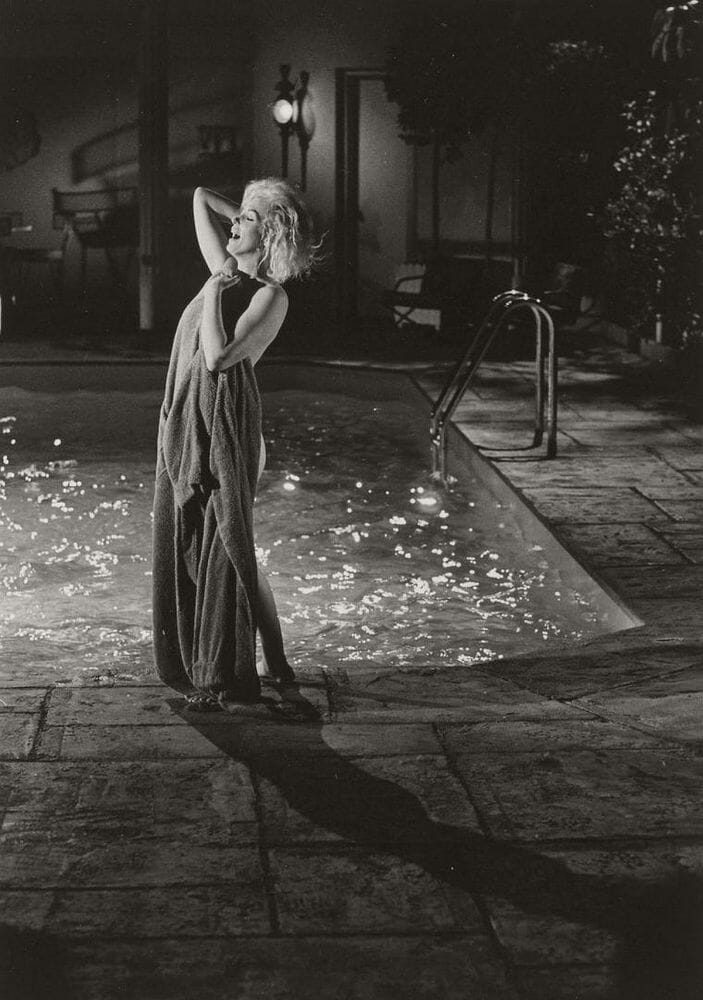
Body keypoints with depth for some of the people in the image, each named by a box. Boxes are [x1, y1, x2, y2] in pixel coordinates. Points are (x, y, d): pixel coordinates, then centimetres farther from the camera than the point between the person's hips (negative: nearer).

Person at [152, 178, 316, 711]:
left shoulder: (271, 297, -10)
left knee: (229, 548, -3)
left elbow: (219, 357, -22)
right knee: (188, 544, 11)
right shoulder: (228, 273, 13)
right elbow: (200, 197, 24)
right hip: (189, 426, 8)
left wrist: (214, 293, -12)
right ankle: (202, 668, 21)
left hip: (225, 427, -8)